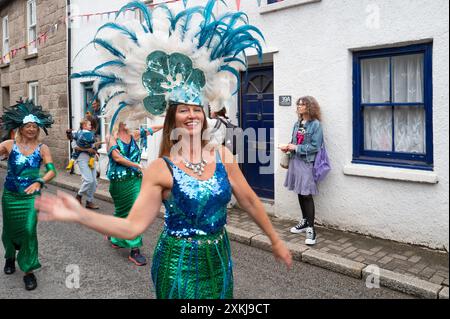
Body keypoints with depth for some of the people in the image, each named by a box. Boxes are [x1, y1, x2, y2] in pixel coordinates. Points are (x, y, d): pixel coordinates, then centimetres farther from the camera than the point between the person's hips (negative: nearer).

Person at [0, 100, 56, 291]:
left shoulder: (42, 148, -4)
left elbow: (52, 171, -13)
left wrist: (39, 182, -29)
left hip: (31, 196, -1)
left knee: (29, 230, -10)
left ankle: (29, 271, 5)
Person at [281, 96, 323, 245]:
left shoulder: (316, 124, -10)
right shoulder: (297, 124, 11)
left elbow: (315, 146, -16)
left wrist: (296, 148, -17)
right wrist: (288, 147, -2)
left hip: (307, 163, -7)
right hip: (296, 161, 7)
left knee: (307, 195, -7)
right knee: (300, 193, 14)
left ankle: (311, 229, -1)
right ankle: (305, 221, 29)